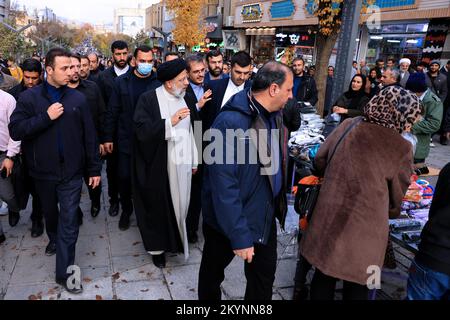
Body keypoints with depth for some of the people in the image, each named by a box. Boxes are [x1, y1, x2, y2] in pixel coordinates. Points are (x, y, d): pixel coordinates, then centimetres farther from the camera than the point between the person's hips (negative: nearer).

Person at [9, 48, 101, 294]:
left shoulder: (77, 98, -2)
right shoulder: (29, 97, -4)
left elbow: (89, 136, 0)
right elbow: (15, 131, -12)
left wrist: (94, 168, 0)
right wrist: (46, 116, -20)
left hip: (71, 172, -1)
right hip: (43, 171, 1)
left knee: (69, 222, 0)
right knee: (50, 214, 23)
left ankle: (64, 272, 12)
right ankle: (54, 240, 54)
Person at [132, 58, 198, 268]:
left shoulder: (186, 98, 7)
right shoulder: (148, 99, -9)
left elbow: (191, 132, 11)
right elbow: (142, 130, -19)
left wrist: (194, 161, 11)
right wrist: (170, 121, -26)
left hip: (182, 164, 5)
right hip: (159, 166, -4)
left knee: (180, 204, 12)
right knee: (159, 207, 7)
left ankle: (176, 241, 32)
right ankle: (158, 247, 26)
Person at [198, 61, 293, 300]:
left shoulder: (274, 114, 0)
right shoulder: (231, 122, -26)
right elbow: (223, 183, -27)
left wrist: (278, 202, 4)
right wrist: (239, 235, -25)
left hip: (265, 212, 7)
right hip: (230, 217, -6)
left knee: (264, 275, 18)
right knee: (213, 268, 20)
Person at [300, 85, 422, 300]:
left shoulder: (348, 126, -5)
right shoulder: (402, 148, -15)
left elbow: (319, 160, 6)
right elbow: (396, 197, -2)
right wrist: (391, 212, 21)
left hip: (329, 217, 4)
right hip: (364, 227, -3)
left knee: (324, 276, 23)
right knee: (357, 286, 19)